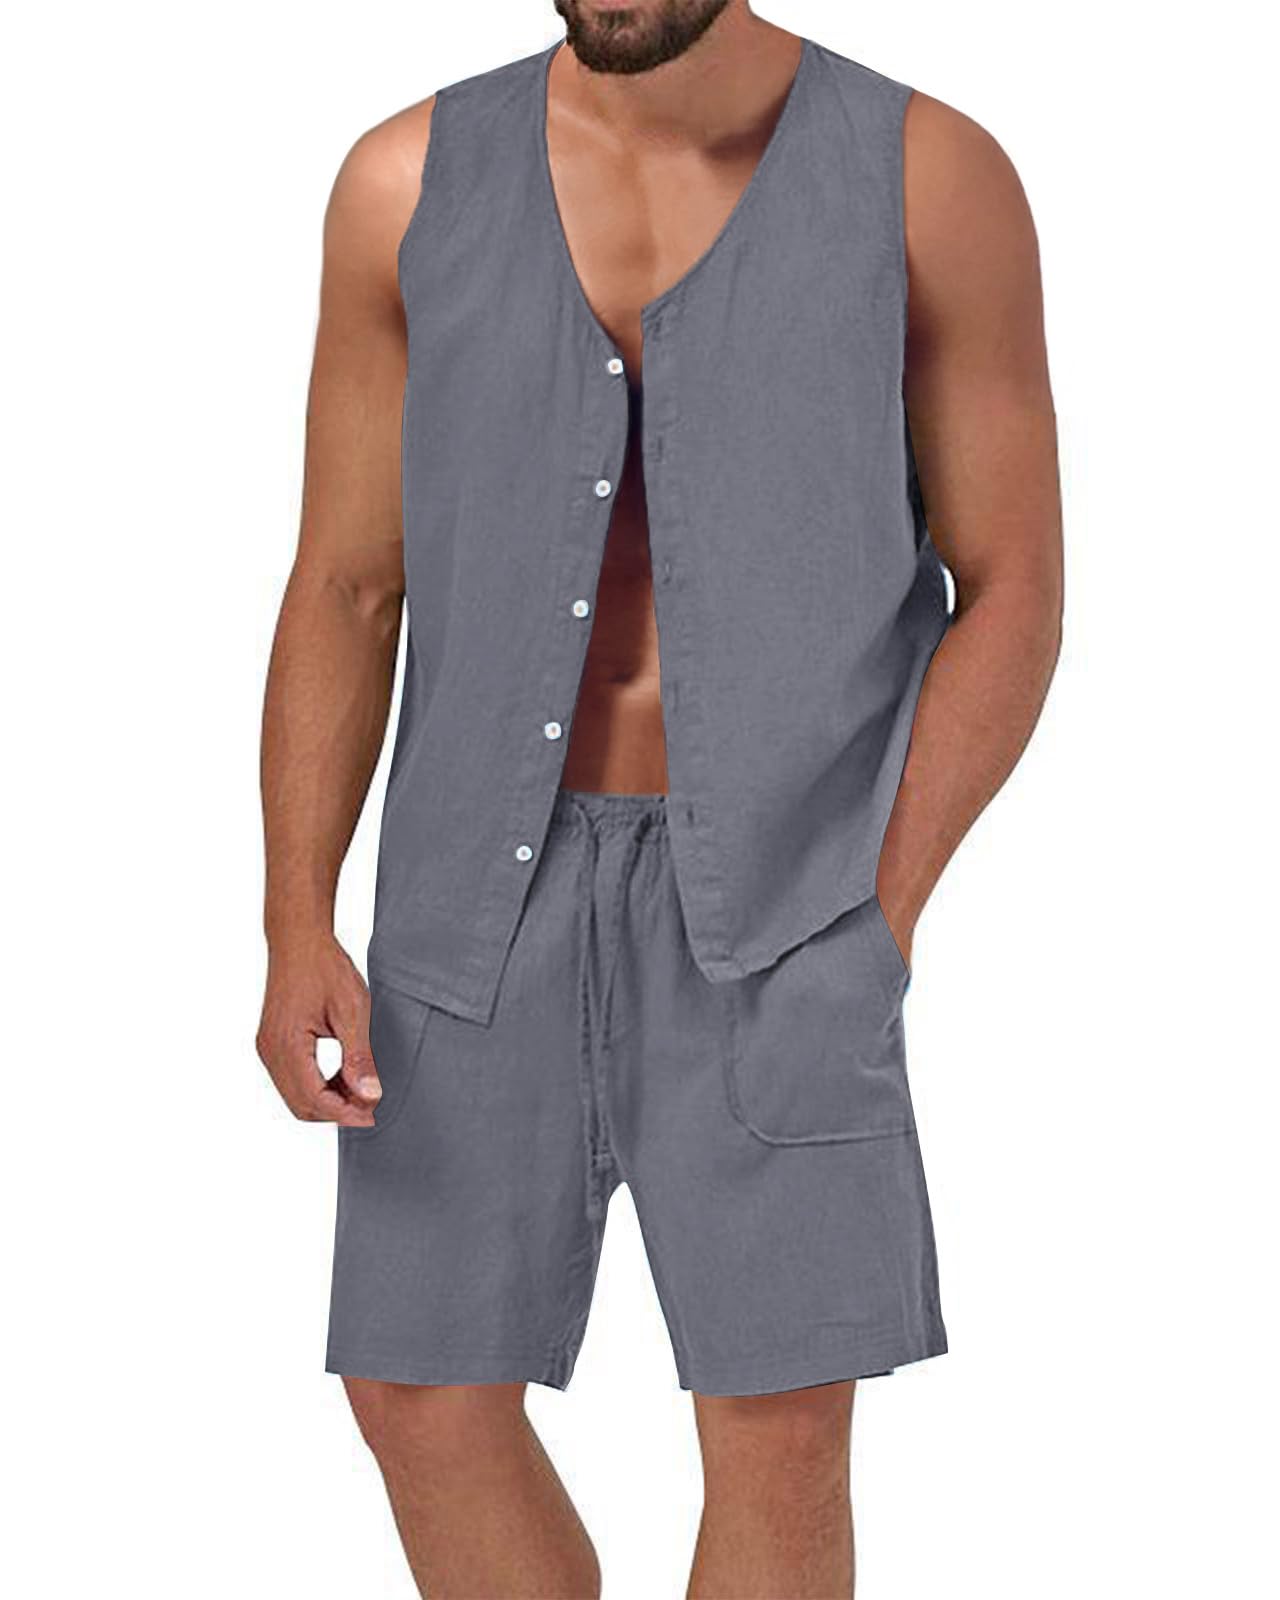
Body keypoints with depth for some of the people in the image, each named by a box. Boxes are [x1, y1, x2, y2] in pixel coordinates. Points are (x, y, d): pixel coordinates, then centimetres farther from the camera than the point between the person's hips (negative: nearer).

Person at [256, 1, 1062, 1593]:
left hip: (774, 887, -2)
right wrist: (297, 932, -8)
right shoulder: (414, 182, 0)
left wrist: (879, 918, -14)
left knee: (781, 1438, -6)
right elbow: (341, 596, 3)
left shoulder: (935, 180, -6)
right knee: (424, 1399, 2)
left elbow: (1011, 597, -2)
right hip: (496, 882, 3)